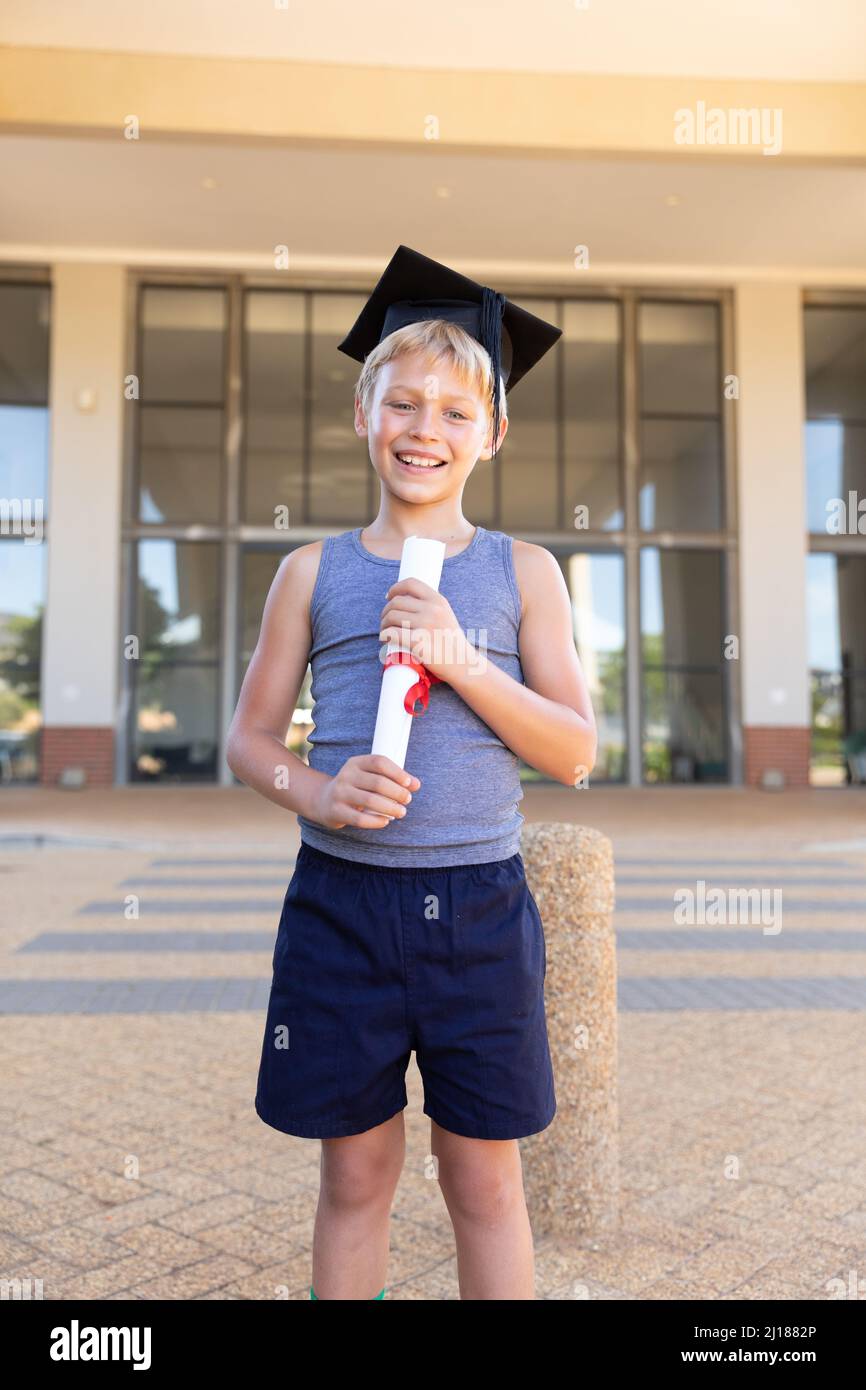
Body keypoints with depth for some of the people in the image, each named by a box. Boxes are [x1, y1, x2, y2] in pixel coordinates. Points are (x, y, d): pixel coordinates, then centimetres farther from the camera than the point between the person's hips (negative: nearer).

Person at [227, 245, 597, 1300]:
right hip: (339, 898, 1)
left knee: (484, 1181, 12)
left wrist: (460, 660, -15)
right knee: (355, 1174, 14)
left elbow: (576, 752, -1)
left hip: (480, 905, 0)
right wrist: (316, 792, -15)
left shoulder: (523, 571, 2)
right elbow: (249, 737, 6)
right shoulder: (315, 571, 4)